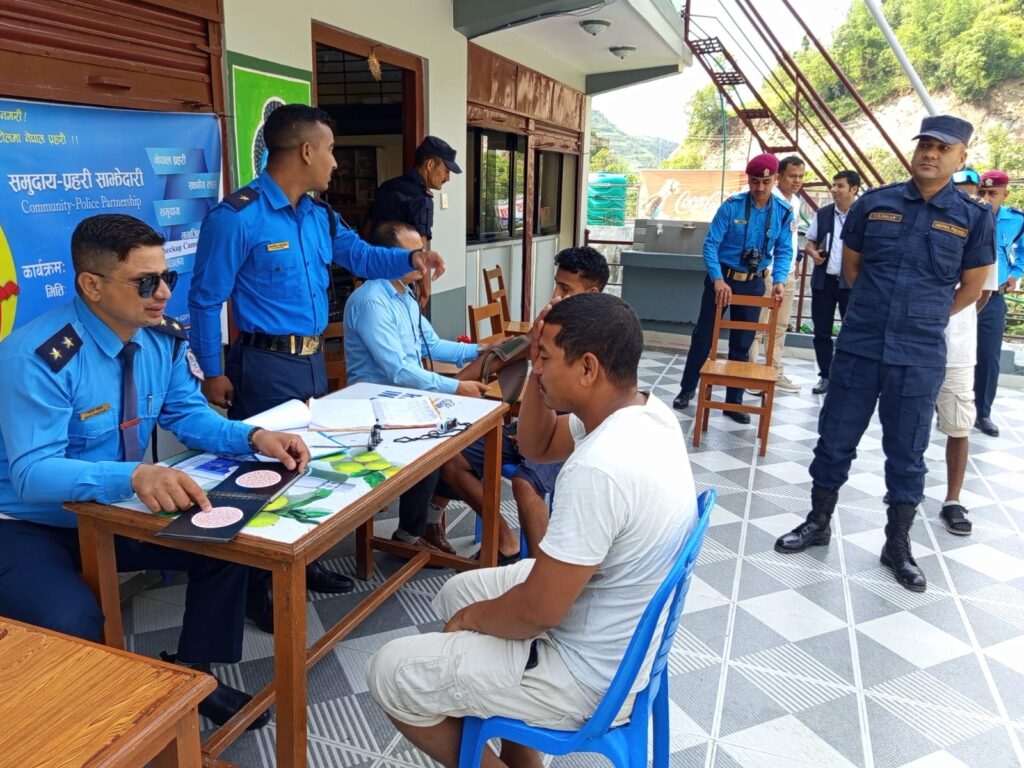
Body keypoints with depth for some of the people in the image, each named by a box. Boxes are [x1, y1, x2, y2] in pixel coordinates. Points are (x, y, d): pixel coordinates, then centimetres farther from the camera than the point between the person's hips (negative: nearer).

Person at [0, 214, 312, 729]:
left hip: (114, 512, 6)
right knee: (73, 627, -31)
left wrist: (254, 437, -22)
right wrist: (134, 476, -51)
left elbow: (189, 415, -1)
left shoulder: (164, 338, -7)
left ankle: (193, 676, 13)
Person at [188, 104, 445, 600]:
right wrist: (212, 373, -10)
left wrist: (409, 258, 0)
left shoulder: (319, 215, 8)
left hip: (313, 361, 8)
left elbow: (360, 255, 20)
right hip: (265, 366, -8)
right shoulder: (237, 216, -16)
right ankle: (258, 586, 20)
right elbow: (205, 300, -13)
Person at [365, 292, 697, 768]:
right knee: (458, 590, 24)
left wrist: (473, 617, -7)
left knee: (392, 673, -2)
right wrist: (538, 372, -8)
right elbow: (536, 446, 8)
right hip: (623, 635, 9)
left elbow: (538, 610, -27)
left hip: (589, 673, -9)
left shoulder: (598, 469, -35)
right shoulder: (645, 412, -5)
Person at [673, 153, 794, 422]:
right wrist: (718, 279, -26)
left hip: (753, 283, 2)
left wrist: (779, 280, -19)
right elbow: (711, 245, -14)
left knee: (742, 344, 9)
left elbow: (784, 251, -1)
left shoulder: (784, 212, -4)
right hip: (722, 278, -2)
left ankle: (734, 401, 19)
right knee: (703, 335, 5)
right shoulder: (731, 206, -13)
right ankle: (687, 389, 21)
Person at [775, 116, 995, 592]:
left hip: (920, 358, -1)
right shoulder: (873, 203, 2)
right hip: (858, 346, 1)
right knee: (835, 441, 9)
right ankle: (818, 523, 27)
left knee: (906, 454, 9)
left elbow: (972, 288, 8)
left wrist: (924, 319, 12)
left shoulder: (973, 218, -1)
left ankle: (897, 545, 25)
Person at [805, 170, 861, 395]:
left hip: (851, 282, -4)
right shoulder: (823, 213, 8)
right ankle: (825, 376, 19)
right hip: (823, 280, 4)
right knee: (821, 331, 8)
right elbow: (810, 241, 15)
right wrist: (813, 253, -6)